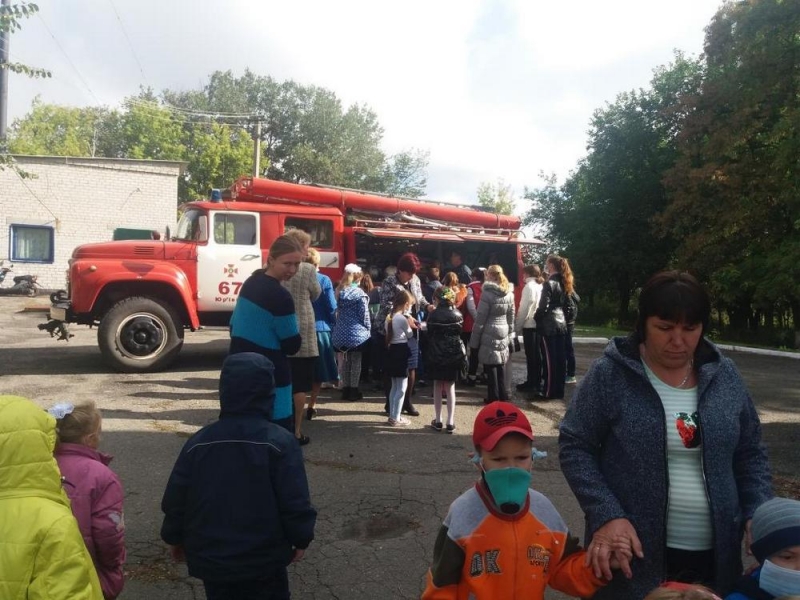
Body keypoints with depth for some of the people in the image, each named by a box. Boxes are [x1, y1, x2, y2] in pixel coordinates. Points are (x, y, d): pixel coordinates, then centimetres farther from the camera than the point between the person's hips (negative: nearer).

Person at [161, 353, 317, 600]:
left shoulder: (199, 442, -6)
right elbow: (295, 502, -17)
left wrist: (175, 538, 16)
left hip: (211, 558, 4)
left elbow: (175, 499, 0)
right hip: (264, 559, -3)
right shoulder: (280, 441, -18)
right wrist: (300, 539, -1)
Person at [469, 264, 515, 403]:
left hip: (489, 335, -6)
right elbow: (511, 318, 12)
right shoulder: (509, 294, 7)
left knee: (491, 367, 2)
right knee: (500, 367, 14)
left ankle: (493, 397, 7)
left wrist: (474, 340, -6)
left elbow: (480, 319, -11)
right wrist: (510, 336, 19)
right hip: (503, 335, 6)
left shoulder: (487, 293, -13)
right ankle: (502, 396, 20)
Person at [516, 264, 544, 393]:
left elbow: (524, 308, -12)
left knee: (531, 355, -2)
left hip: (529, 325, -7)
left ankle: (531, 382, 3)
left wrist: (518, 326, -7)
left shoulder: (529, 286, -10)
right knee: (537, 354, 11)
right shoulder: (542, 286, 11)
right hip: (540, 324, 7)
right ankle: (537, 382, 16)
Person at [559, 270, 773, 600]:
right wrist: (606, 515, -19)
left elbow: (750, 454, 10)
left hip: (715, 556, 4)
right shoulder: (610, 374, -11)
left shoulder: (724, 375, 2)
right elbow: (574, 446, -9)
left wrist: (758, 515, -4)